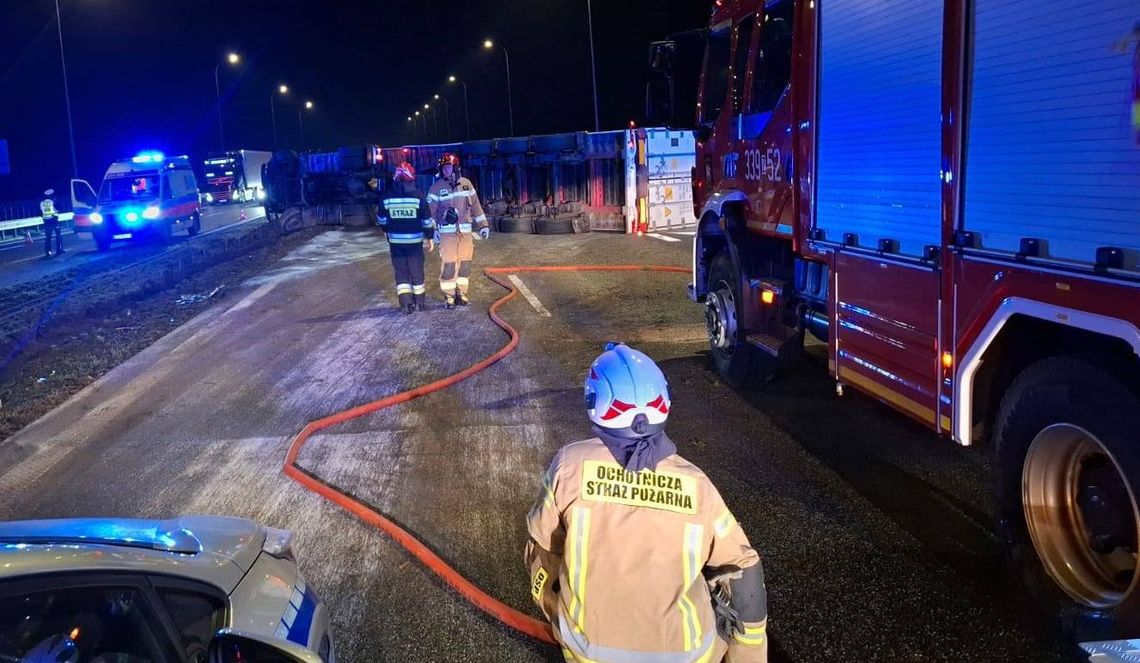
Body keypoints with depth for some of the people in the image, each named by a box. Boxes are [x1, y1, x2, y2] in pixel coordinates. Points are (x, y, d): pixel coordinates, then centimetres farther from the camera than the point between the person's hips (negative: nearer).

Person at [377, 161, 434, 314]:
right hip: (415, 241, -1)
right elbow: (426, 220, -6)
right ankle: (418, 302, 21)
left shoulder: (387, 197, -4)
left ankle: (405, 302, -1)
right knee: (416, 270, 12)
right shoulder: (418, 196, -10)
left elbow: (382, 220, 9)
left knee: (401, 271, 9)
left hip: (395, 241, 1)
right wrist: (429, 237, 7)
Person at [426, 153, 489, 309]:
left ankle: (461, 293, 17)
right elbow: (430, 211, 0)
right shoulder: (437, 187, -2)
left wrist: (483, 225, 8)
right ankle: (449, 296, 4)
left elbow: (476, 205, 10)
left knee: (465, 264, 6)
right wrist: (432, 230, -6)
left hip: (465, 231, 3)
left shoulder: (466, 184, 6)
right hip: (447, 232, -3)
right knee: (448, 265, -6)